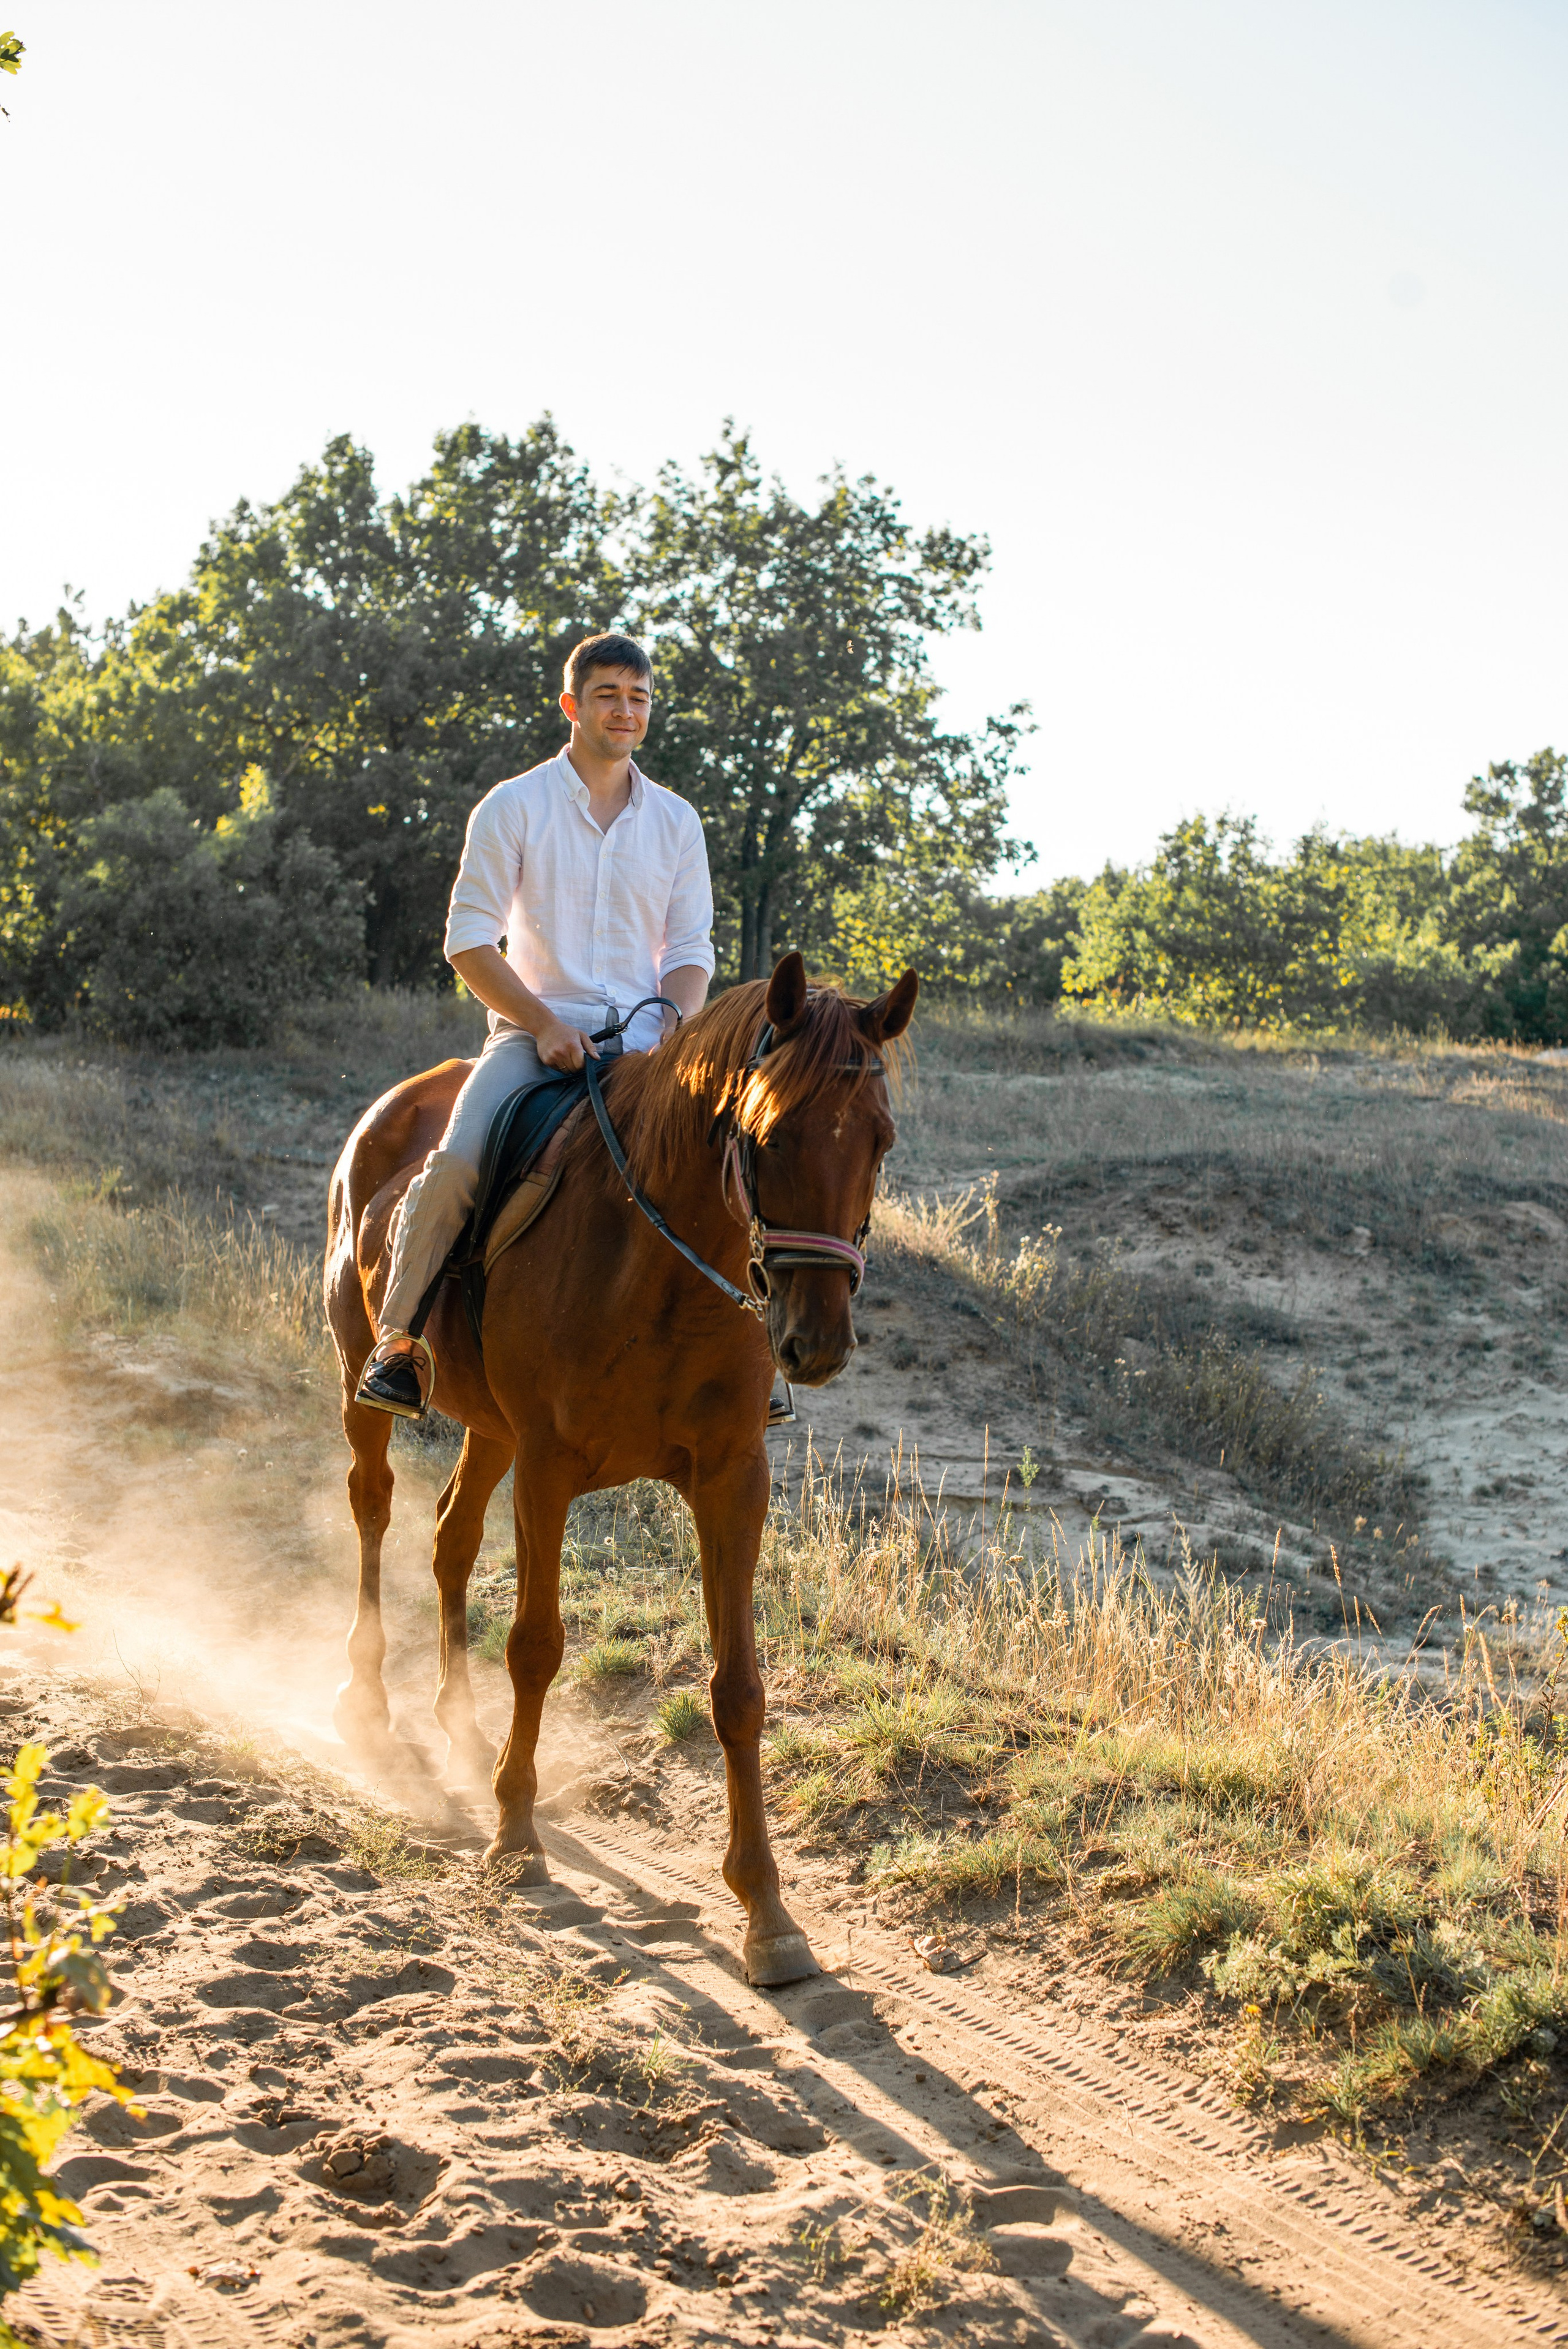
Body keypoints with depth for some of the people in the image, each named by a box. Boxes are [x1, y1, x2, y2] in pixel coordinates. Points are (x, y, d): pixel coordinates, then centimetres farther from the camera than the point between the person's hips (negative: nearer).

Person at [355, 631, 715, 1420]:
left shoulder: (676, 820, 12)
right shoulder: (514, 807, 2)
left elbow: (691, 950, 12)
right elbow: (468, 940, -2)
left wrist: (674, 1028, -9)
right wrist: (544, 1025, -14)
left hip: (644, 1038, 3)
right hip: (535, 1029, -3)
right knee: (457, 1159, -28)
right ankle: (399, 1342, -15)